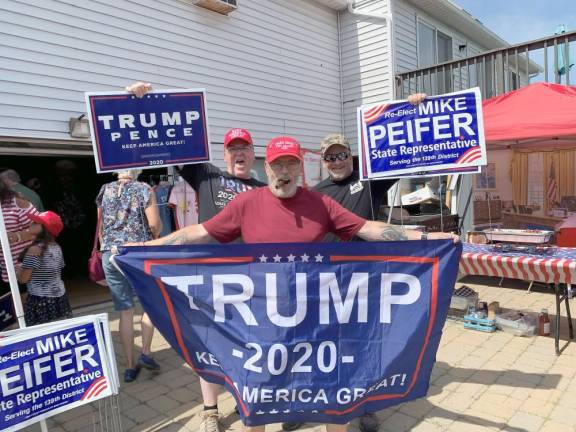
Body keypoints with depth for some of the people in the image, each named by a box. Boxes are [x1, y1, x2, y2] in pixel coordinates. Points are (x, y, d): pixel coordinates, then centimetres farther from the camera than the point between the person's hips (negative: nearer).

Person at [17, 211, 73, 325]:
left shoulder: (35, 249, -17)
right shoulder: (57, 247, 5)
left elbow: (23, 278, -14)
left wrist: (19, 268, 6)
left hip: (41, 301, -7)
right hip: (59, 298, 7)